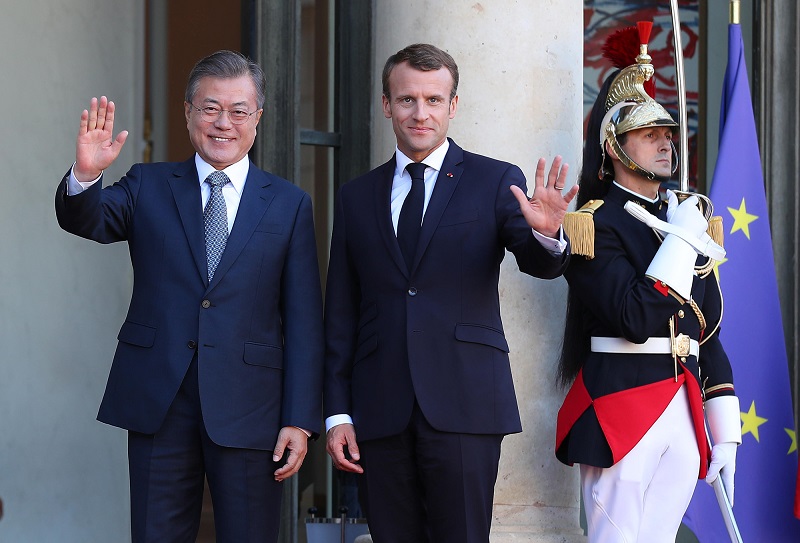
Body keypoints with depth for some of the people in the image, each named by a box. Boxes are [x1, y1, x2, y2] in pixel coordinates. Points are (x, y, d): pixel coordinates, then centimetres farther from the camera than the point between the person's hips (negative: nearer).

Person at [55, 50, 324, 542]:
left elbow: (304, 324, 2)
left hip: (247, 407, -1)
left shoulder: (289, 204, 5)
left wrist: (300, 421, -4)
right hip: (157, 404, 1)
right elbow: (87, 221, -8)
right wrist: (85, 175, -30)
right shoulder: (149, 187, 10)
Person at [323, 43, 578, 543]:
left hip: (463, 406, -3)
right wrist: (338, 413, 7)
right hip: (379, 410, 3)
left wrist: (547, 234, -32)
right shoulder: (356, 198, 13)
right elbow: (341, 315, 13)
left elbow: (540, 263, -8)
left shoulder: (496, 182, 5)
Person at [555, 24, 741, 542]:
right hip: (621, 415, -6)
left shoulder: (687, 220, 16)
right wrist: (679, 238, -12)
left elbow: (709, 333, 17)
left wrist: (726, 435, 13)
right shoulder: (596, 223, -5)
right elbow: (636, 320, -19)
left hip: (684, 419, 6)